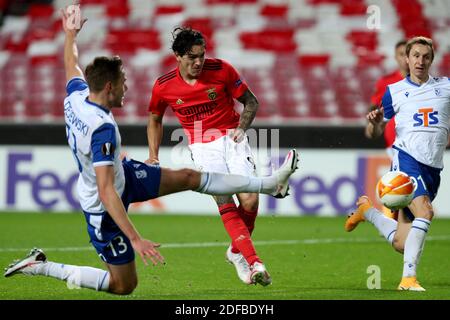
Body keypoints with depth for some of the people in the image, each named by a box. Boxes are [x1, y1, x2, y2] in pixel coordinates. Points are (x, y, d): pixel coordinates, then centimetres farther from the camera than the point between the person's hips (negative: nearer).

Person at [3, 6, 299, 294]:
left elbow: (72, 65, 11)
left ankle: (269, 184, 25)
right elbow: (106, 193, -42)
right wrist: (135, 239, -44)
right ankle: (41, 266, 7)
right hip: (103, 208, -10)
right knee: (124, 285, 2)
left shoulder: (77, 95, -15)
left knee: (189, 177, 14)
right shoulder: (103, 129, -38)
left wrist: (70, 35, 30)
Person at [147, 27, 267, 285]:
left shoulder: (222, 70, -10)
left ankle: (236, 251, 12)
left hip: (231, 139, 0)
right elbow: (155, 119, 14)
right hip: (202, 147, 0)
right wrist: (153, 155, 6)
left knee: (250, 200, -14)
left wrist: (242, 127, -14)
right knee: (224, 201, -20)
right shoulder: (164, 86, -5)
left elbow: (251, 102, 2)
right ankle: (253, 260, -23)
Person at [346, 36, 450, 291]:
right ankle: (409, 277, -25)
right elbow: (378, 133, 11)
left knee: (401, 243, 0)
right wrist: (377, 122, -12)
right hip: (406, 158, -3)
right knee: (425, 212, -30)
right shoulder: (394, 91, 7)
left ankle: (367, 211, 28)